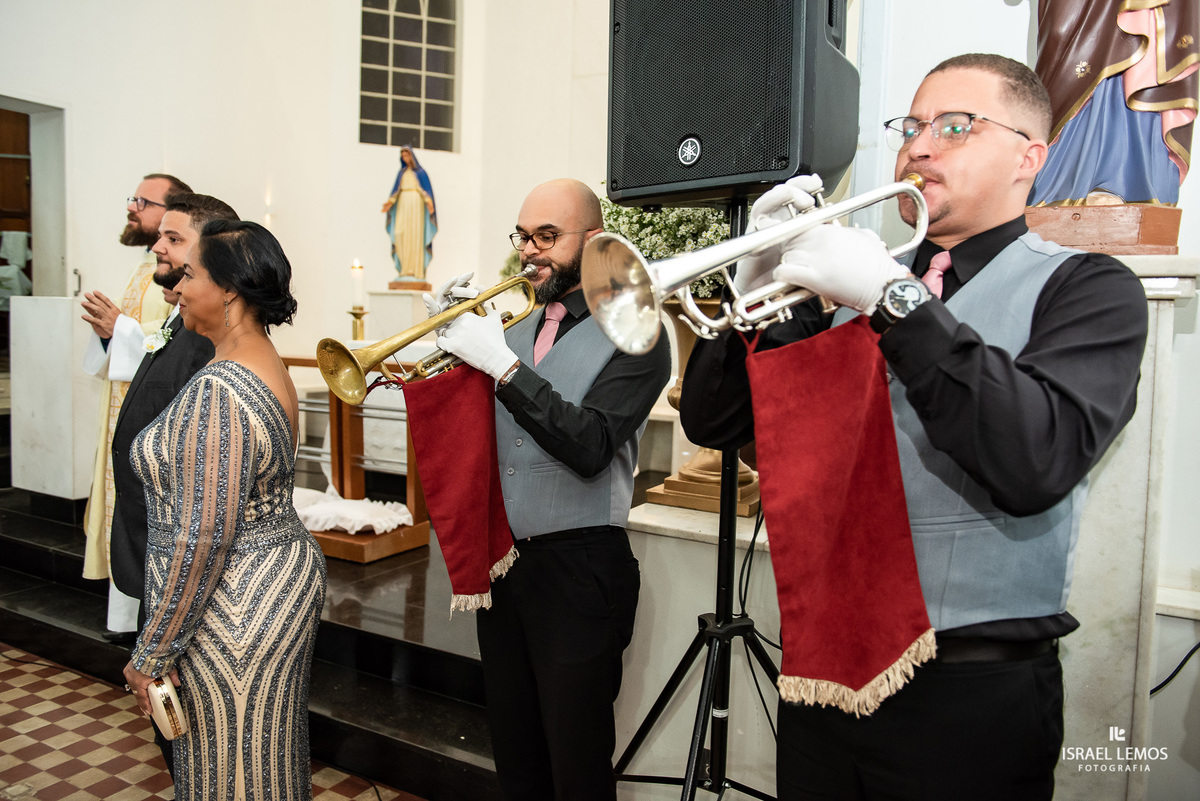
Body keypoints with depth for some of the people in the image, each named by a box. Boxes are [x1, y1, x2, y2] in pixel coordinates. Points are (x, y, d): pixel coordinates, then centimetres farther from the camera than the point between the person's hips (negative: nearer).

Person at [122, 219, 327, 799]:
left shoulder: (218, 390, -25)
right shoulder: (270, 366, 6)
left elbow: (205, 535, -24)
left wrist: (152, 652, -15)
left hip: (237, 608, -9)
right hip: (288, 577, 9)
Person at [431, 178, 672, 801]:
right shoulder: (515, 330, 11)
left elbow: (590, 447, -21)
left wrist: (502, 366, -23)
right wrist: (455, 341, -6)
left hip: (578, 569, -6)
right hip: (502, 561, 6)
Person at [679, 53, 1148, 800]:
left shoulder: (1087, 287, -4)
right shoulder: (851, 284, 7)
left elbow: (1037, 464, -23)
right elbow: (712, 423, 3)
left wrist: (893, 298, -23)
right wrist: (755, 285, -12)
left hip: (971, 689, -4)